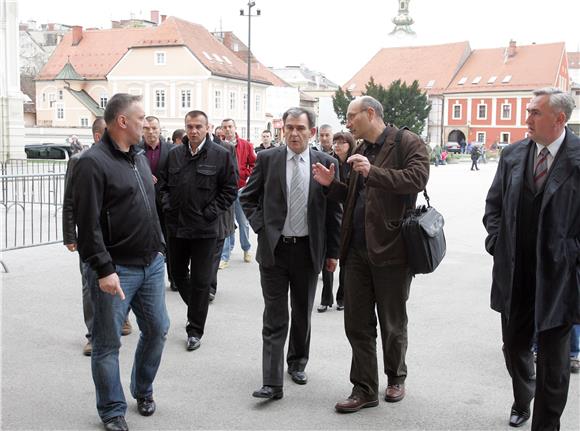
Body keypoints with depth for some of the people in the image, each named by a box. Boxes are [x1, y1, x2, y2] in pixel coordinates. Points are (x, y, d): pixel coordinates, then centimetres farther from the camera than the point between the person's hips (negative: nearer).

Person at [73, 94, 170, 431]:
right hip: (116, 269, -8)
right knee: (109, 343, 4)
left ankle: (144, 391, 36)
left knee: (157, 329, 15)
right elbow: (88, 223, -18)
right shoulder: (93, 162, -14)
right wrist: (104, 269, -21)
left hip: (152, 264, 8)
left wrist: (159, 248, 17)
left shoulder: (139, 157, 12)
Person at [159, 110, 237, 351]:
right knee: (178, 273, 17)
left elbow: (230, 190, -3)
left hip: (204, 229, -4)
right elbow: (164, 184, 16)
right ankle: (195, 310, 41)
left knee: (200, 281, 2)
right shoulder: (175, 154, 6)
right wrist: (167, 205, 1)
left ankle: (195, 330, 14)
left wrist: (211, 212, -9)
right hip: (176, 226, 5)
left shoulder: (220, 155, -6)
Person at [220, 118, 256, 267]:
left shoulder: (246, 145, 2)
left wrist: (247, 177, -8)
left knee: (243, 222, 11)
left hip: (241, 189, 1)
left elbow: (254, 164, 4)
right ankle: (225, 257, 7)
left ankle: (246, 249, 32)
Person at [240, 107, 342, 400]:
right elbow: (247, 198, 10)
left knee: (302, 313, 16)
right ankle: (272, 382, 2)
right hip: (274, 247, -1)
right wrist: (260, 225, -4)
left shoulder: (325, 163, 0)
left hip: (308, 249, 1)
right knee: (274, 318, -1)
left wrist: (332, 251, 3)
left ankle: (297, 363, 37)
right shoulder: (267, 159, 0)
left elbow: (333, 210, 3)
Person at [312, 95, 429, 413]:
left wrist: (373, 172, -28)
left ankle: (396, 378, 33)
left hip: (391, 248, -6)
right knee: (357, 324, 8)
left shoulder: (407, 142, -6)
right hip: (357, 249, 6)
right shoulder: (360, 151, 15)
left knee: (392, 324, 11)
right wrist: (332, 184, 6)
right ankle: (364, 390, 19)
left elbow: (417, 178, -22)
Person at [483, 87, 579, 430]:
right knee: (514, 346, 20)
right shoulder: (513, 155, 4)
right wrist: (496, 241, 4)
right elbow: (494, 203, 13)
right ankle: (522, 400, 46)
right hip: (514, 273, 5)